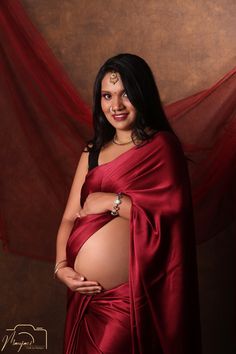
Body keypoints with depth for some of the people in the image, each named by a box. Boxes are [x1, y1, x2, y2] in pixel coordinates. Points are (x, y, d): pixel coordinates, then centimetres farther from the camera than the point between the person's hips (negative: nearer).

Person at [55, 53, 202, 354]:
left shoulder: (162, 145, -4)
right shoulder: (92, 153, 10)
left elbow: (174, 208, -17)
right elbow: (70, 218, 7)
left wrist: (112, 201, -13)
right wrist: (61, 266, -8)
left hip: (131, 295, -5)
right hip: (86, 292, 6)